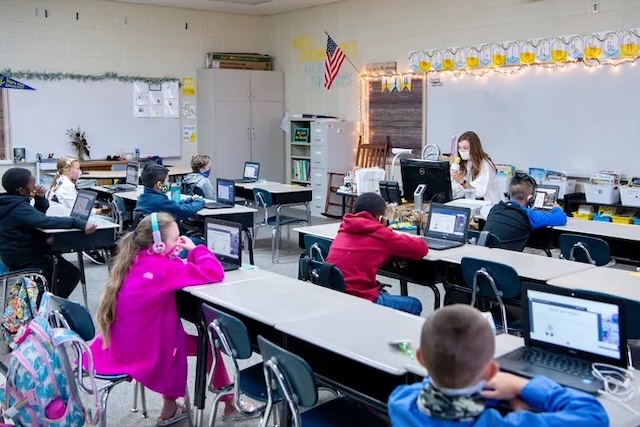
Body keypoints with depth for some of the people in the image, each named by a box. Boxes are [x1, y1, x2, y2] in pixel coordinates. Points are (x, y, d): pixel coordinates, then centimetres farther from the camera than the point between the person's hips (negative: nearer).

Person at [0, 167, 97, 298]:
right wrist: (81, 223, -50)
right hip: (25, 261, -10)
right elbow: (46, 221, -43)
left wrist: (41, 198, -6)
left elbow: (38, 216, 14)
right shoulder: (19, 208, -27)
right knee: (72, 274, -3)